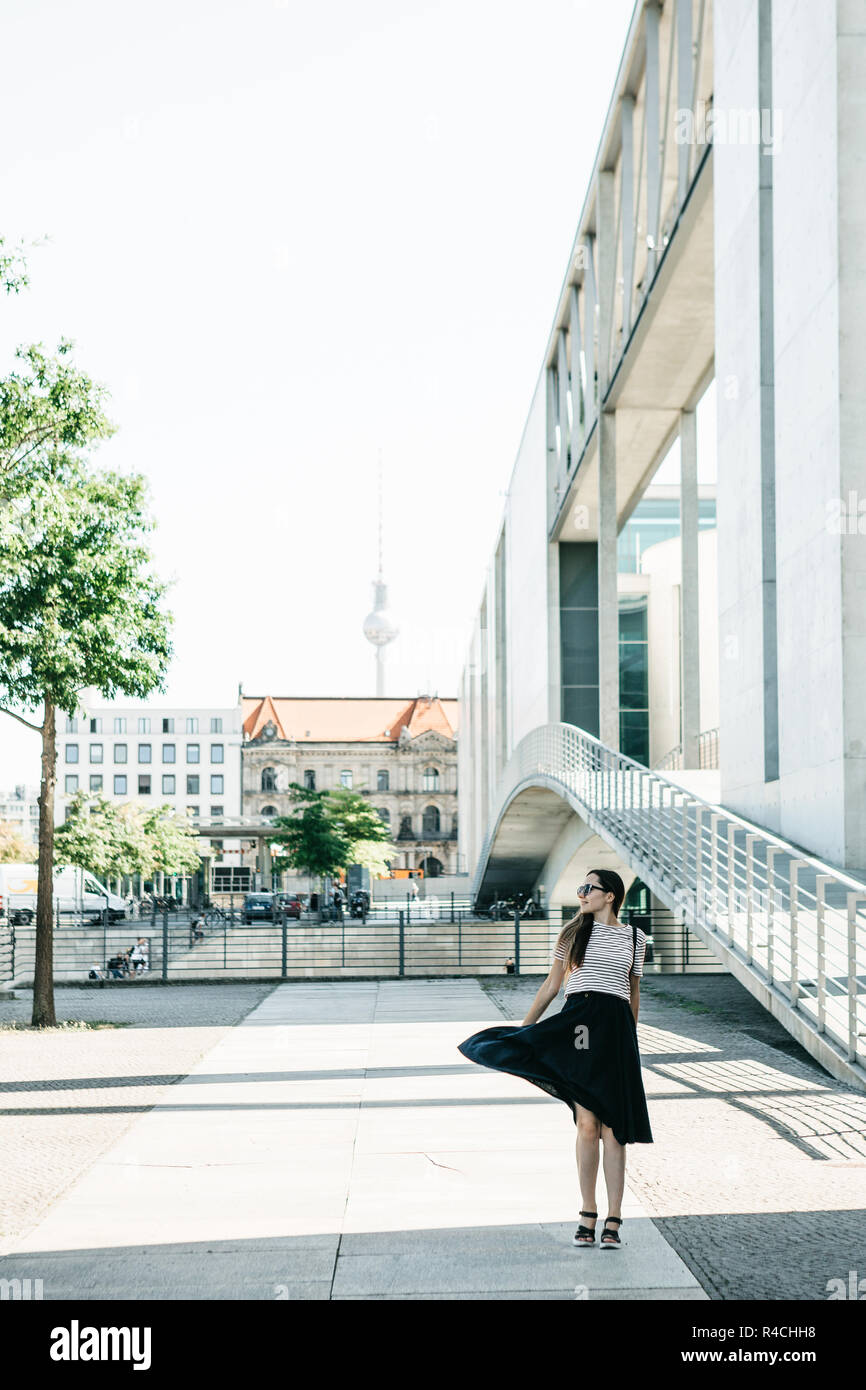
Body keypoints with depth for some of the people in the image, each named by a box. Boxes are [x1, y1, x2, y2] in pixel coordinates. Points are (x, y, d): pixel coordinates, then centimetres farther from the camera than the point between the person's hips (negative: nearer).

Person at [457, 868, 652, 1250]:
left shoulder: (634, 937, 11)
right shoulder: (573, 932, 10)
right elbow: (552, 985, 15)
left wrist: (630, 1041, 19)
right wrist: (524, 1028, 12)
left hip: (615, 1028, 0)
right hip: (576, 1023, 0)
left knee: (612, 1128, -2)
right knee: (587, 1124, -5)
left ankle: (613, 1222, 2)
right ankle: (588, 1216, 5)